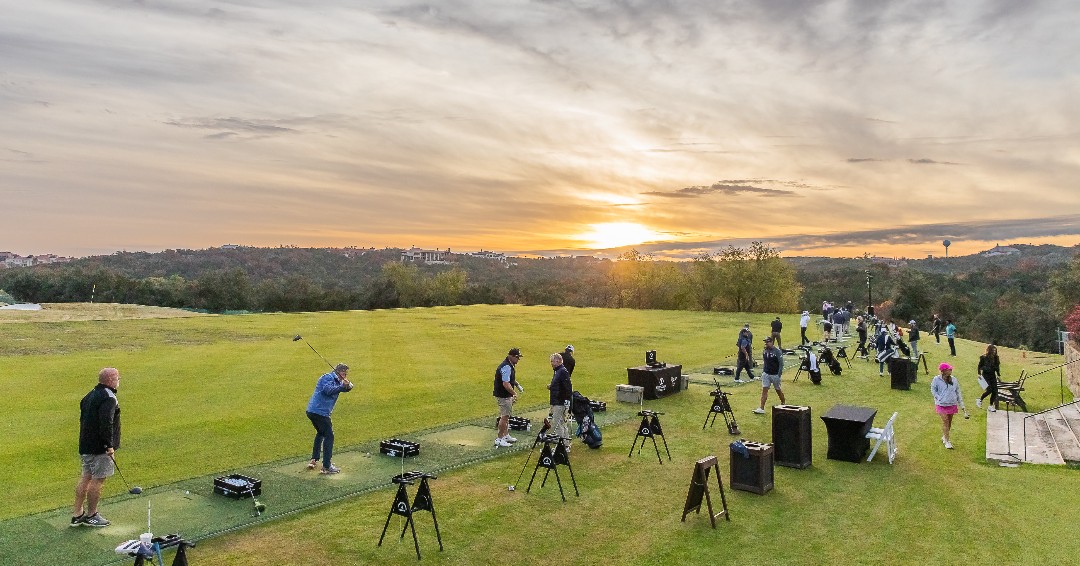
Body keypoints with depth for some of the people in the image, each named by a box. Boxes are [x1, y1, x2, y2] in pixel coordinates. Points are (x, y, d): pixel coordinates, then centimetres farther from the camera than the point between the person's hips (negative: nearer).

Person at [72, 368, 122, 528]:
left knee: (86, 477, 16)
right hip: (99, 448, -10)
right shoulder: (108, 398, -19)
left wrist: (85, 439, 23)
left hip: (86, 445, 10)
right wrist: (110, 445, -21)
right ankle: (91, 516, 11)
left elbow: (83, 418, 19)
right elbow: (106, 423, -27)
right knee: (98, 480, 1)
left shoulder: (90, 395, 13)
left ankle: (77, 514, 22)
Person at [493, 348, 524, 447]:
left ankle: (506, 436, 31)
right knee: (504, 416, -6)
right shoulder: (506, 367, -23)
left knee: (506, 416, 19)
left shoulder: (509, 366, 10)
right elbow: (506, 384, -29)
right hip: (503, 396, -11)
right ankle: (499, 439, 0)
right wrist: (514, 394, -22)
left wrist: (517, 385, 12)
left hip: (506, 395, 11)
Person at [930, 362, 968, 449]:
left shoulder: (954, 380, 2)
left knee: (949, 422, 13)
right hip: (941, 404, -4)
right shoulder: (936, 379, -10)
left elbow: (958, 392, 9)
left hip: (952, 404, 4)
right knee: (945, 421, -8)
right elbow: (933, 390, -1)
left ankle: (944, 437, 31)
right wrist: (939, 399, -11)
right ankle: (946, 441, -2)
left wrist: (962, 405, 8)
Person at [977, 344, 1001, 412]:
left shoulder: (995, 358, 6)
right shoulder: (983, 357, -8)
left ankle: (990, 406, 11)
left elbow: (997, 367, 15)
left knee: (995, 391, -1)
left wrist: (998, 375, 13)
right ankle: (980, 400, 9)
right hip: (986, 375, -5)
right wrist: (979, 374, -10)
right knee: (989, 390, -15)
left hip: (993, 376, 5)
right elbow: (980, 366, -3)